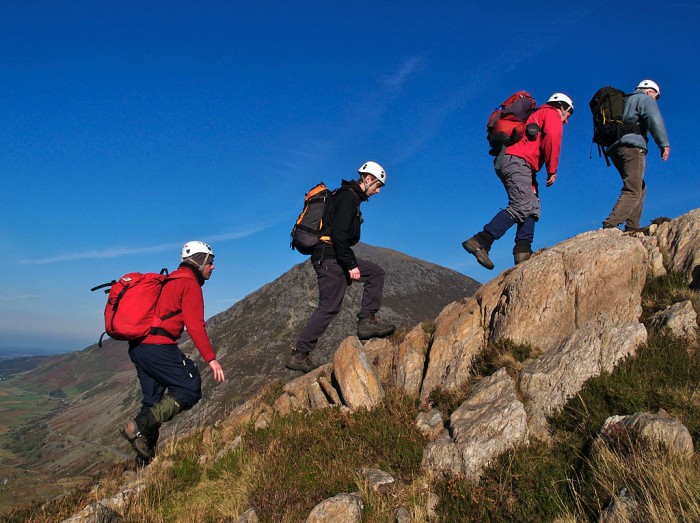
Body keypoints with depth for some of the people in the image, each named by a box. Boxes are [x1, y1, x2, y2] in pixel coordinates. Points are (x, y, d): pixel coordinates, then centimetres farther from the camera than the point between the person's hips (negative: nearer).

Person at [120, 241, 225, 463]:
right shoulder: (190, 283, -4)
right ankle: (140, 427, -15)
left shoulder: (170, 281, 25)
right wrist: (211, 358, -15)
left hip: (137, 347, 10)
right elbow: (195, 325, -14)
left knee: (153, 400, 14)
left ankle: (145, 459, 16)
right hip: (158, 346, -10)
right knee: (190, 390, -4)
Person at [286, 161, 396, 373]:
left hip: (333, 257, 10)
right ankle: (299, 355, 0)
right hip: (330, 258, -10)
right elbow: (339, 233, -23)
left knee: (376, 273, 12)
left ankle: (367, 321, 7)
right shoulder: (349, 197, -12)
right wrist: (351, 265, -21)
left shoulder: (349, 196, 20)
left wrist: (350, 262, 24)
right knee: (329, 307, -6)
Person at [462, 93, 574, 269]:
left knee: (532, 207, 7)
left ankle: (523, 250, -7)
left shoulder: (537, 115, 37)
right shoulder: (552, 113, 11)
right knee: (520, 207, -19)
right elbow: (552, 138, -11)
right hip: (517, 161, -10)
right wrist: (552, 170, -8)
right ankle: (480, 241, -29)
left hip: (506, 161, 10)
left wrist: (532, 185, 21)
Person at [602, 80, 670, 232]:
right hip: (632, 147, -8)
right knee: (633, 191, -15)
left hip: (615, 148, 8)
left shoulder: (625, 101, 33)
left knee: (640, 187, 16)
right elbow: (654, 119, -9)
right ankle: (610, 225, -32)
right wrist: (664, 144, -12)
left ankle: (632, 226, 6)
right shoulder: (645, 99, 9)